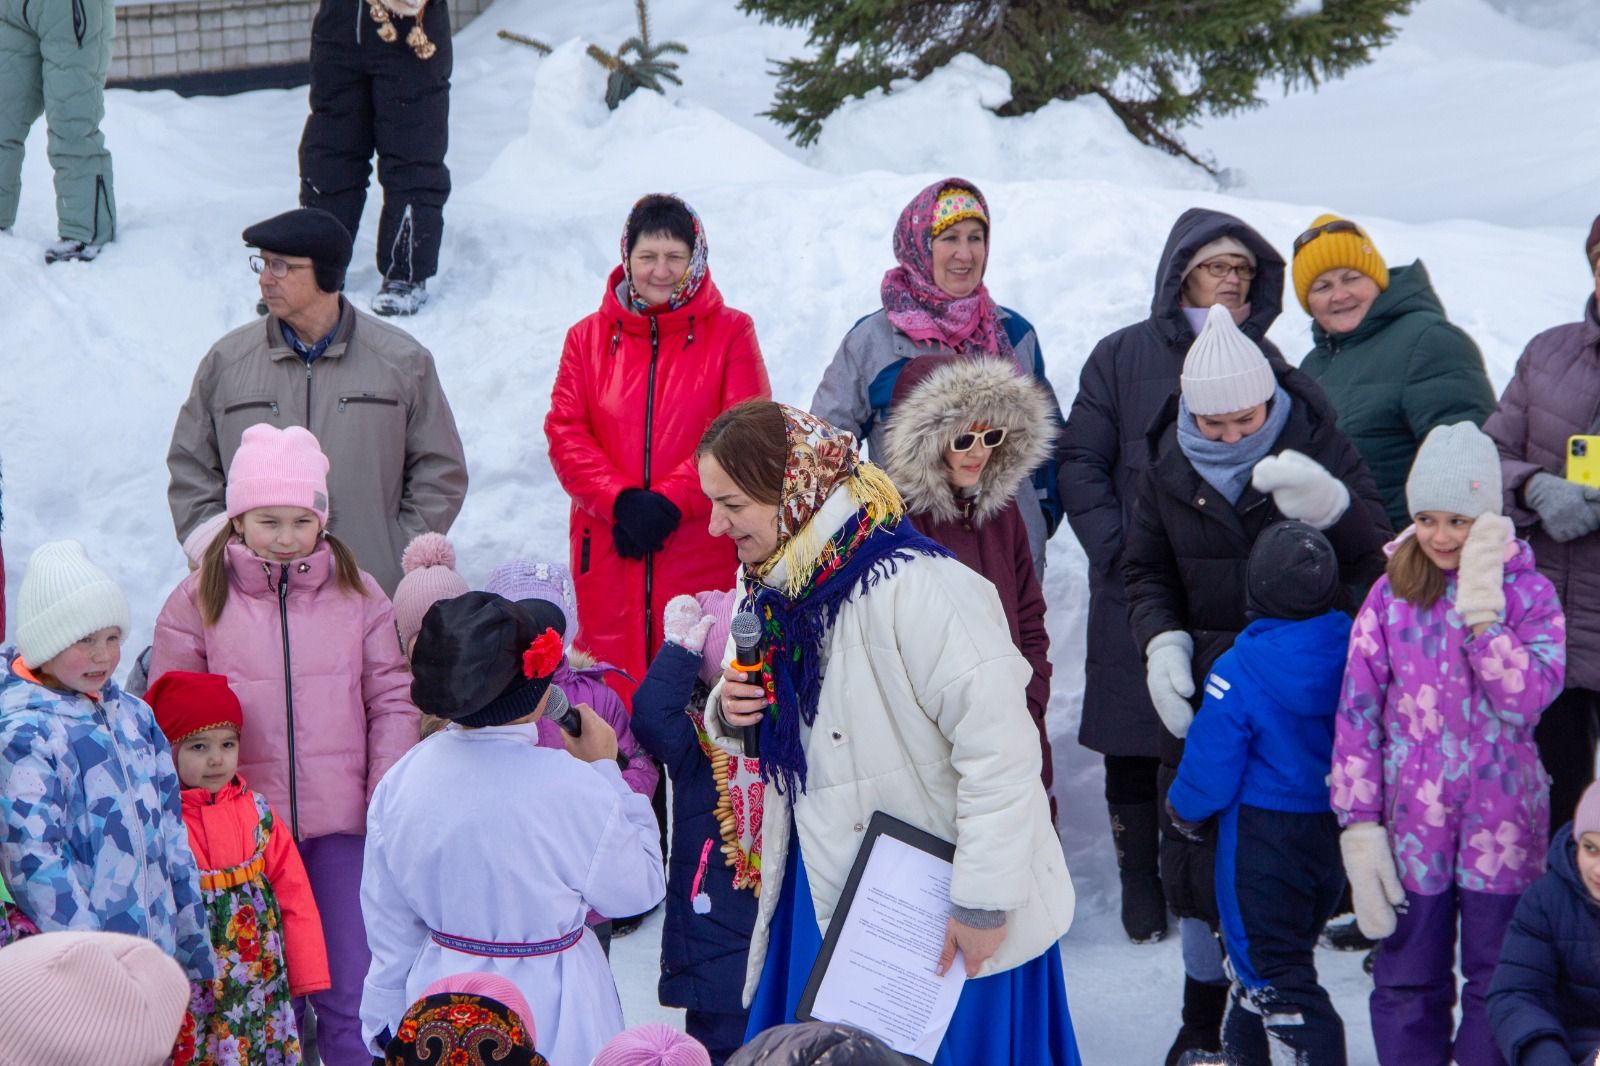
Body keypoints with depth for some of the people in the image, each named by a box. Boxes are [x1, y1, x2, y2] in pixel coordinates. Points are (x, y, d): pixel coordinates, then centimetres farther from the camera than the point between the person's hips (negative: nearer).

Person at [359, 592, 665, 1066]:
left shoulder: (400, 781, -8)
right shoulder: (574, 788, -24)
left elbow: (389, 928, 1)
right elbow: (638, 890, -9)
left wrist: (384, 1024, 14)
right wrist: (605, 771, -3)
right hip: (551, 1009, -4)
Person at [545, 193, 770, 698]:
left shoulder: (731, 333, 6)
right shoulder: (588, 338, 13)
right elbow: (565, 433, 4)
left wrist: (670, 501, -12)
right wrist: (620, 501, -11)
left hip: (702, 555, -2)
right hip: (608, 551, 2)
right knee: (610, 693, 0)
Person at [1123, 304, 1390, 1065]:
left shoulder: (1316, 447, -6)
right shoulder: (1170, 463, 2)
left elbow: (1375, 561, -11)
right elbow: (1146, 572, 12)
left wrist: (1331, 507, -31)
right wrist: (1161, 639, -6)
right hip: (1201, 687, 3)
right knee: (1194, 853, 8)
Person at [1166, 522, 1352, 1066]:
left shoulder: (1238, 670, -21)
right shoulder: (1353, 653, -6)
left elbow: (1211, 768, -14)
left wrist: (1184, 810, 6)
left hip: (1263, 837, -7)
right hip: (1335, 833, 7)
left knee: (1278, 975, 0)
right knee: (1281, 953, 24)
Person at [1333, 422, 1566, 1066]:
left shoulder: (1528, 594, -3)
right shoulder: (1391, 596, 0)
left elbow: (1528, 696, -16)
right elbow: (1357, 709, -1)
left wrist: (1481, 619, -25)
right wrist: (1359, 822, -5)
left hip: (1500, 820, -1)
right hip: (1411, 819, 1)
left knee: (1495, 980, 7)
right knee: (1408, 978, 8)